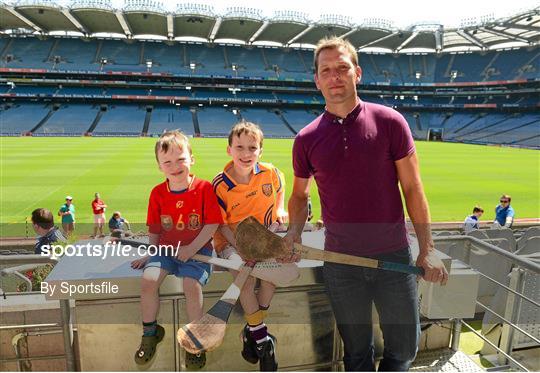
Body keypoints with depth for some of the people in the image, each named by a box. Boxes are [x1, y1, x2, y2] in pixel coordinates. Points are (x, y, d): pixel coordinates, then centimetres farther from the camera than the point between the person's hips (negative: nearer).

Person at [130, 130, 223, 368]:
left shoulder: (204, 188, -9)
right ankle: (150, 332, 8)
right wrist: (152, 253, 11)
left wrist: (192, 248, -16)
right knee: (148, 279, -19)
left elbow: (213, 224, -10)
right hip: (166, 248, 4)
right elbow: (154, 228, 14)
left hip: (197, 249, -3)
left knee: (192, 285, -26)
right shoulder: (158, 193, 3)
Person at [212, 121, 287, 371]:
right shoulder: (220, 184, -15)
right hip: (232, 240, -3)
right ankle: (262, 339, -9)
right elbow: (220, 224, -11)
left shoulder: (270, 173, -7)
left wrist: (280, 209, 4)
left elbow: (280, 187, 19)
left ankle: (251, 330, -3)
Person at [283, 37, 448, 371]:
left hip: (394, 257, 0)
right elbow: (300, 195, 10)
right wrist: (294, 232, -8)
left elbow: (412, 188, -3)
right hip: (341, 262, 1)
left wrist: (428, 249, -6)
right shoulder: (306, 139, -2)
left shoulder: (389, 122, -6)